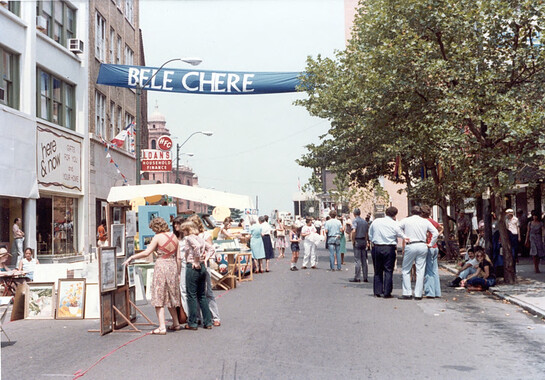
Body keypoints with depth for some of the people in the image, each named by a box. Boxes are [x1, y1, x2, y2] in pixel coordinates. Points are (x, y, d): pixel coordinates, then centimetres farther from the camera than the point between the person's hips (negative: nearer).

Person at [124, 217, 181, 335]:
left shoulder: (158, 237, -9)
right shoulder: (174, 237, 9)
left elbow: (146, 253, -15)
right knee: (170, 297, 19)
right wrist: (178, 273, 16)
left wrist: (132, 257, -4)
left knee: (159, 298, 0)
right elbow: (178, 258, 10)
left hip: (161, 266, -6)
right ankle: (176, 324, 27)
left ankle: (162, 327, -6)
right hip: (173, 267, 6)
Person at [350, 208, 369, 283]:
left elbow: (354, 231, -20)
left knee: (357, 260, -4)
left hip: (357, 241, -6)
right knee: (364, 260, 9)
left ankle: (357, 277, -5)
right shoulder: (365, 221, 13)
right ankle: (365, 277, 10)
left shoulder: (355, 220, -7)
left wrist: (353, 241, -11)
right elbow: (367, 233, 15)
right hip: (364, 241, 6)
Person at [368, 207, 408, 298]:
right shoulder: (395, 224, -6)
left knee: (378, 270, 12)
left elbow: (370, 235, 13)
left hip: (376, 248, 4)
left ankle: (377, 292, 14)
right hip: (389, 248, -3)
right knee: (388, 271, 2)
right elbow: (402, 236, -2)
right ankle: (387, 293, 0)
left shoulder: (375, 221, 6)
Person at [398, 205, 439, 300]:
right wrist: (430, 244, 10)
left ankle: (407, 293, 2)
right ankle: (418, 294, 4)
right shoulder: (425, 221, 8)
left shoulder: (406, 220, 4)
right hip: (423, 246, 2)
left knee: (406, 270, 7)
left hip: (410, 246, -2)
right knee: (420, 271, 5)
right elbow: (436, 233, 3)